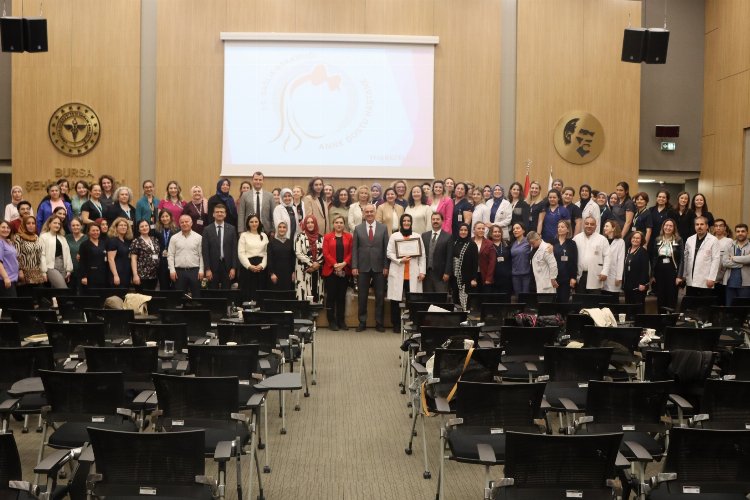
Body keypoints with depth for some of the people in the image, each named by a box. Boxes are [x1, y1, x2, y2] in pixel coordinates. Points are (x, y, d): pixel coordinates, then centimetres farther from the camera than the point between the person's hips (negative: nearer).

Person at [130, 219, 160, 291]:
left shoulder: (155, 240, 14)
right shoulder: (136, 241, -3)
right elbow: (133, 259, -9)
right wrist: (135, 275, -16)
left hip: (154, 275, 6)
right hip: (142, 275, -6)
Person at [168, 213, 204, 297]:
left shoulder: (198, 237, 4)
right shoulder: (174, 238, 6)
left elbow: (201, 255, 2)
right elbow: (170, 255, 4)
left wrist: (201, 270, -4)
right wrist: (172, 270, -4)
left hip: (194, 271, -1)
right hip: (179, 271, 1)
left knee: (196, 295, 2)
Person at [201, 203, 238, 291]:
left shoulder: (231, 229, 4)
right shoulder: (207, 230, 1)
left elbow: (234, 249, 3)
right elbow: (205, 251, -2)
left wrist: (233, 268, -3)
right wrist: (207, 269, -8)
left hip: (227, 266, 1)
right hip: (213, 266, -1)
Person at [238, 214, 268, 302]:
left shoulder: (264, 236, 12)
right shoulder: (244, 235, 4)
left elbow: (266, 253, 6)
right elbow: (241, 253, -3)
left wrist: (262, 265, -9)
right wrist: (249, 266, -12)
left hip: (261, 268, 2)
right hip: (247, 267, -2)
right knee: (248, 292, -4)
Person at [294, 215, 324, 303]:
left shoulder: (320, 237, 10)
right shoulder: (300, 236, 0)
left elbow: (323, 252, 6)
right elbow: (298, 253, -8)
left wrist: (317, 264, -10)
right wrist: (311, 264, -12)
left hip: (318, 269, 3)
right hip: (304, 269, -3)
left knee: (317, 292, 3)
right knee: (305, 293, -7)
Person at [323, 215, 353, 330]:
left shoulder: (349, 237, 9)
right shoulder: (327, 237, 5)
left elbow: (351, 253, 3)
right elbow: (326, 253, -3)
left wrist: (344, 263, -12)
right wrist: (335, 264, -15)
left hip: (344, 271, 2)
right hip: (330, 270, -2)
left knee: (342, 296, 6)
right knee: (331, 296, 1)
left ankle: (341, 321, 12)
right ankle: (331, 321, 6)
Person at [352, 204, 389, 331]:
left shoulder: (383, 228, 4)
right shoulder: (358, 229, 5)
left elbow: (386, 248, 3)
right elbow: (354, 249, 3)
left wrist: (386, 266, -3)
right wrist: (354, 266, -4)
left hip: (379, 267, 0)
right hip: (363, 267, 0)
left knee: (380, 296, 4)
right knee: (362, 296, 5)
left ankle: (379, 323, 12)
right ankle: (362, 322, 14)